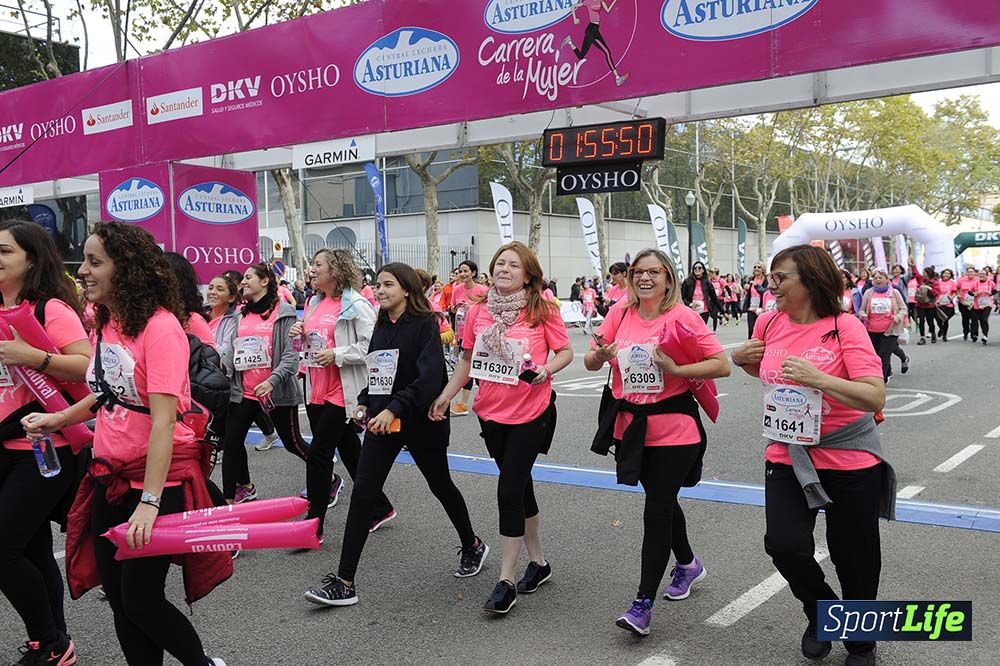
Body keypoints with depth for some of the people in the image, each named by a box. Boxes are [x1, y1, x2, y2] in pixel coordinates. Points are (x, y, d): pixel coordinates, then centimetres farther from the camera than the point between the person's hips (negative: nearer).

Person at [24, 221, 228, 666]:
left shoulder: (160, 327, -19)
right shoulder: (106, 323, 6)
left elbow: (163, 419, -24)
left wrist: (150, 500, -28)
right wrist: (59, 419, 9)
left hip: (160, 477, -8)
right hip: (111, 477, 8)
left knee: (140, 598, -1)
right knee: (117, 596, 12)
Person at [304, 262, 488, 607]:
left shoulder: (425, 324, -12)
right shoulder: (381, 327, 8)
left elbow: (430, 377, -23)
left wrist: (395, 408, -31)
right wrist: (364, 403, 4)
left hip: (421, 421, -5)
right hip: (381, 420, 5)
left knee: (440, 485, 15)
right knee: (362, 494, -5)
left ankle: (473, 546, 41)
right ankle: (345, 582, -2)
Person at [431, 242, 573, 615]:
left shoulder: (542, 310, -8)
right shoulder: (478, 311, 2)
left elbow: (566, 351, -1)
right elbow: (468, 360, 11)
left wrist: (547, 368, -20)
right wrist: (444, 397, 7)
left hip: (531, 413, -5)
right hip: (491, 413, 5)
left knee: (509, 491, -8)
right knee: (520, 486, 17)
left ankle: (505, 580, 3)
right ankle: (538, 562, 34)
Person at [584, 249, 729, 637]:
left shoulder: (682, 317, -10)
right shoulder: (620, 314, 2)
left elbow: (722, 365, -12)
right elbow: (590, 362, 7)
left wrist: (675, 369, -24)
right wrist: (601, 356, -16)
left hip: (673, 428, -5)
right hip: (632, 426, 5)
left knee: (657, 510, -4)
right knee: (662, 501, 21)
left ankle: (643, 604, 2)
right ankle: (688, 565, 45)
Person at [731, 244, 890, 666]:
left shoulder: (845, 327, -15)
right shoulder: (769, 322, 0)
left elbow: (875, 398, -22)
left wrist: (818, 379, -33)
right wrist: (741, 359, 0)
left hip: (849, 458, -3)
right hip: (787, 455, 4)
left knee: (854, 557, 9)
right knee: (785, 545, -12)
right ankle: (821, 612, 22)